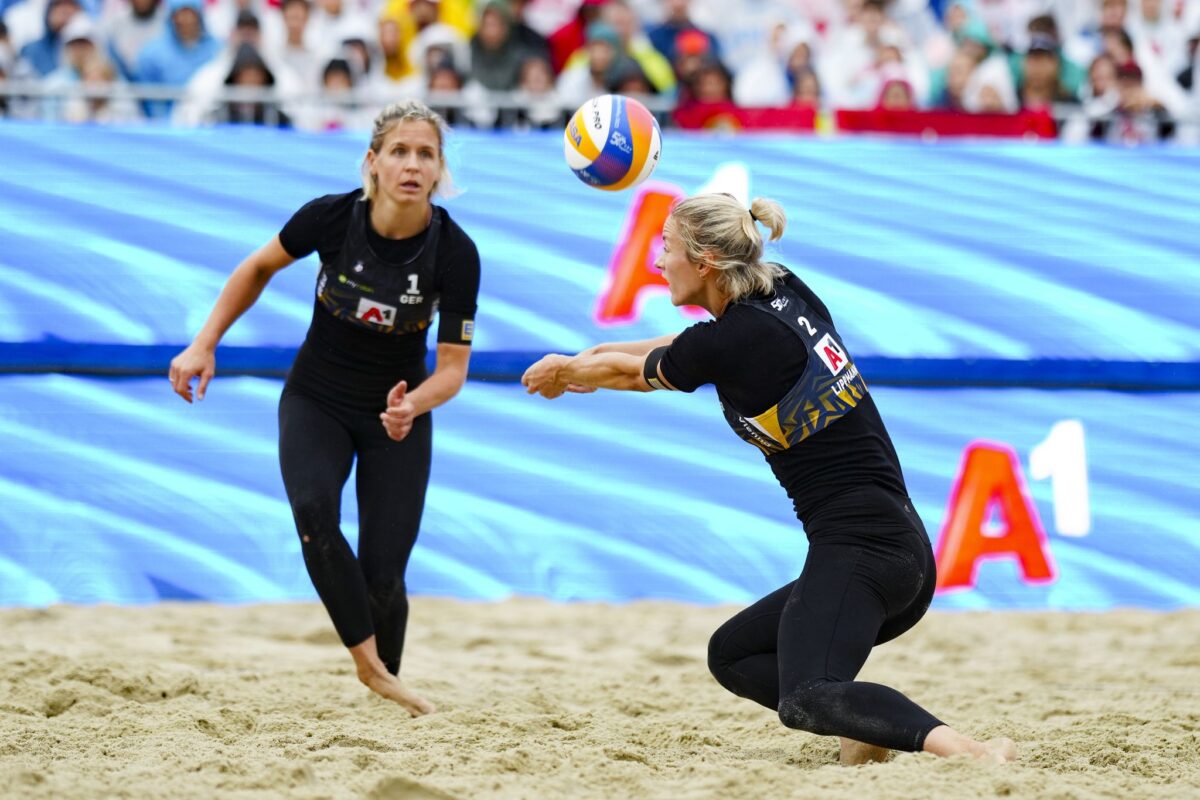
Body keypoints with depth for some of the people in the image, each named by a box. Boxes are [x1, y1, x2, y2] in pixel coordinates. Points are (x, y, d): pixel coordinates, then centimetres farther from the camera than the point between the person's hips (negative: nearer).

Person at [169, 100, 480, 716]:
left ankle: (389, 698, 21)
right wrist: (204, 344, -2)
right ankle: (369, 662, -23)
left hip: (399, 411, 0)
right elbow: (259, 268, 1)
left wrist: (414, 404, -37)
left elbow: (454, 364, -16)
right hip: (316, 400, 0)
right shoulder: (330, 217, -20)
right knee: (312, 507, -31)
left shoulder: (455, 253, -22)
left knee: (382, 578, -7)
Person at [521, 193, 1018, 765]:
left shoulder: (727, 343, -11)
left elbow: (635, 373, 11)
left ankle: (960, 746, -49)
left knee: (806, 698, -29)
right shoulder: (786, 291, 12)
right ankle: (865, 725, -2)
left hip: (855, 547, -10)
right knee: (730, 655, 21)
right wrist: (599, 355, 39)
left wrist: (563, 372, 31)